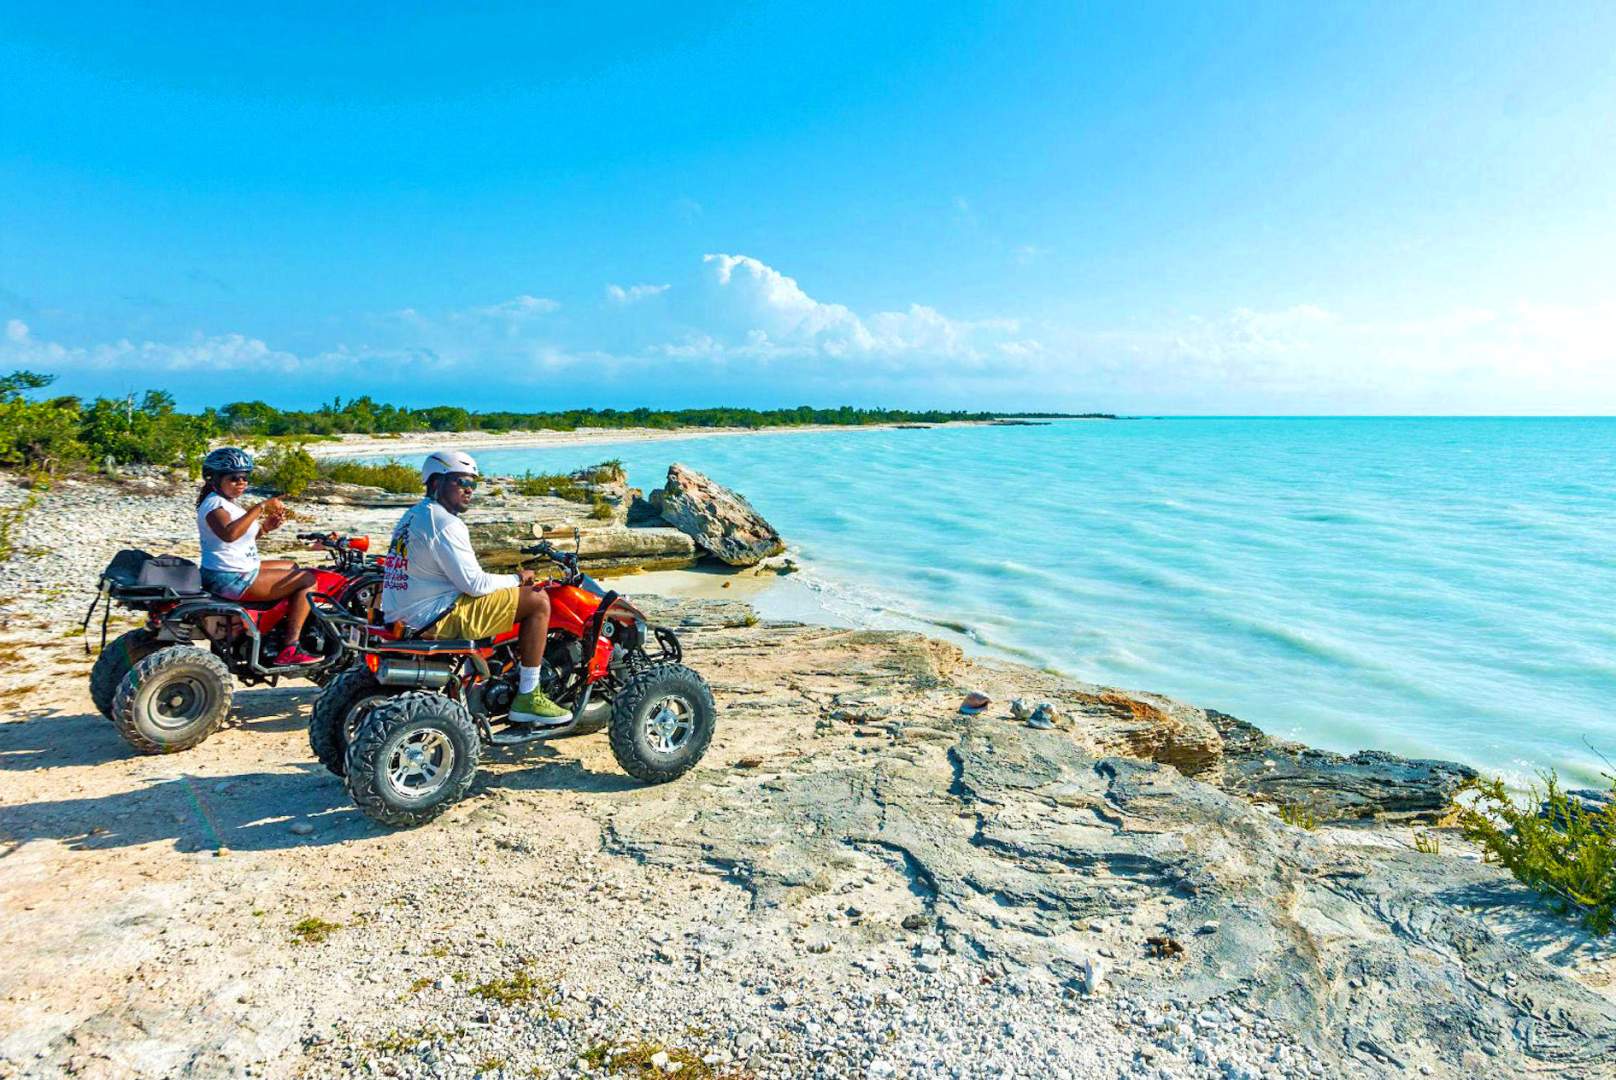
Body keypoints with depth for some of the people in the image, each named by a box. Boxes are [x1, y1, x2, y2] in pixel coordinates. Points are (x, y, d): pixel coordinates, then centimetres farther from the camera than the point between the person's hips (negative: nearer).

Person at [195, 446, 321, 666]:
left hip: (239, 571, 11)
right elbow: (229, 534, -41)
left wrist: (264, 527, 3)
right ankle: (289, 650, -12)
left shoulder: (226, 502, 15)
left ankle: (280, 632, 29)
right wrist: (261, 507, -39)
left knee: (292, 567, 30)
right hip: (232, 580, -11)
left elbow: (243, 537, 20)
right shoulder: (214, 504, -19)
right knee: (307, 579, -10)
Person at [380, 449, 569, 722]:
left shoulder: (412, 515, 17)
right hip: (437, 618, -11)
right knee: (538, 600, -9)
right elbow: (474, 583, -19)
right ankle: (527, 698, -9)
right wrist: (517, 579, -3)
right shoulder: (445, 523, -15)